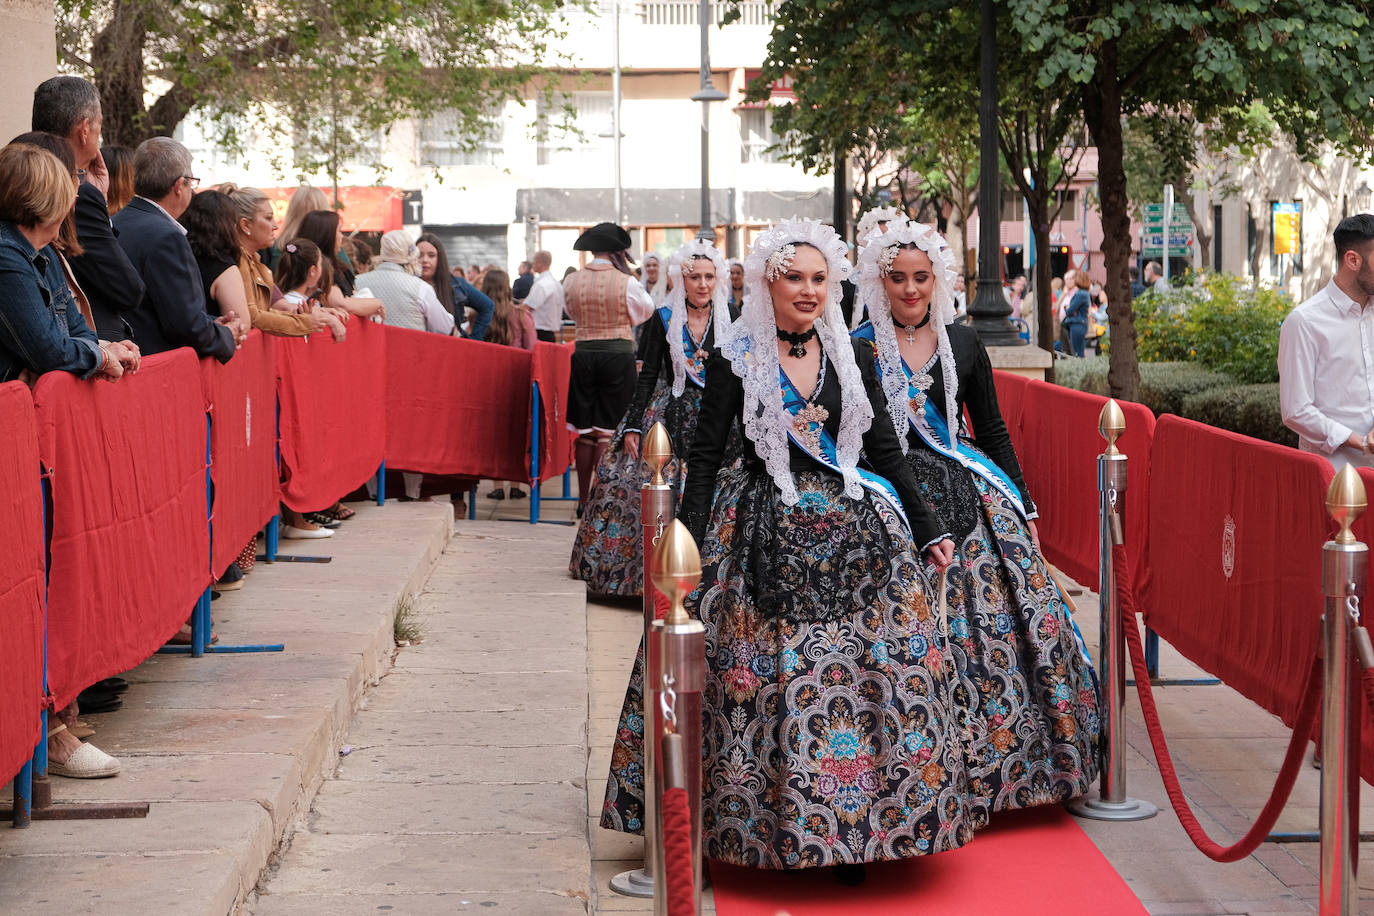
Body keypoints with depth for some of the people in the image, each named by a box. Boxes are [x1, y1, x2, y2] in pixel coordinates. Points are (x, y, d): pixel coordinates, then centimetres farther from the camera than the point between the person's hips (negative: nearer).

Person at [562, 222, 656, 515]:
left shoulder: (572, 282, 1)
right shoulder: (625, 282, -10)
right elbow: (646, 310, 7)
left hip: (583, 354, 3)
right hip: (618, 356, -3)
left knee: (584, 432, 10)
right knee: (608, 431, 1)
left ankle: (583, 500, 14)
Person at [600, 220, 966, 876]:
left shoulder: (852, 355, 8)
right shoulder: (735, 360, -1)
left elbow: (885, 450, 12)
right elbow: (704, 458, -1)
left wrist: (928, 531, 11)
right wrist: (687, 549, -10)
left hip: (854, 533, 3)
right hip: (766, 538, -2)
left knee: (870, 670, -3)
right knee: (769, 680, -5)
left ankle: (853, 828, 6)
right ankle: (770, 821, 8)